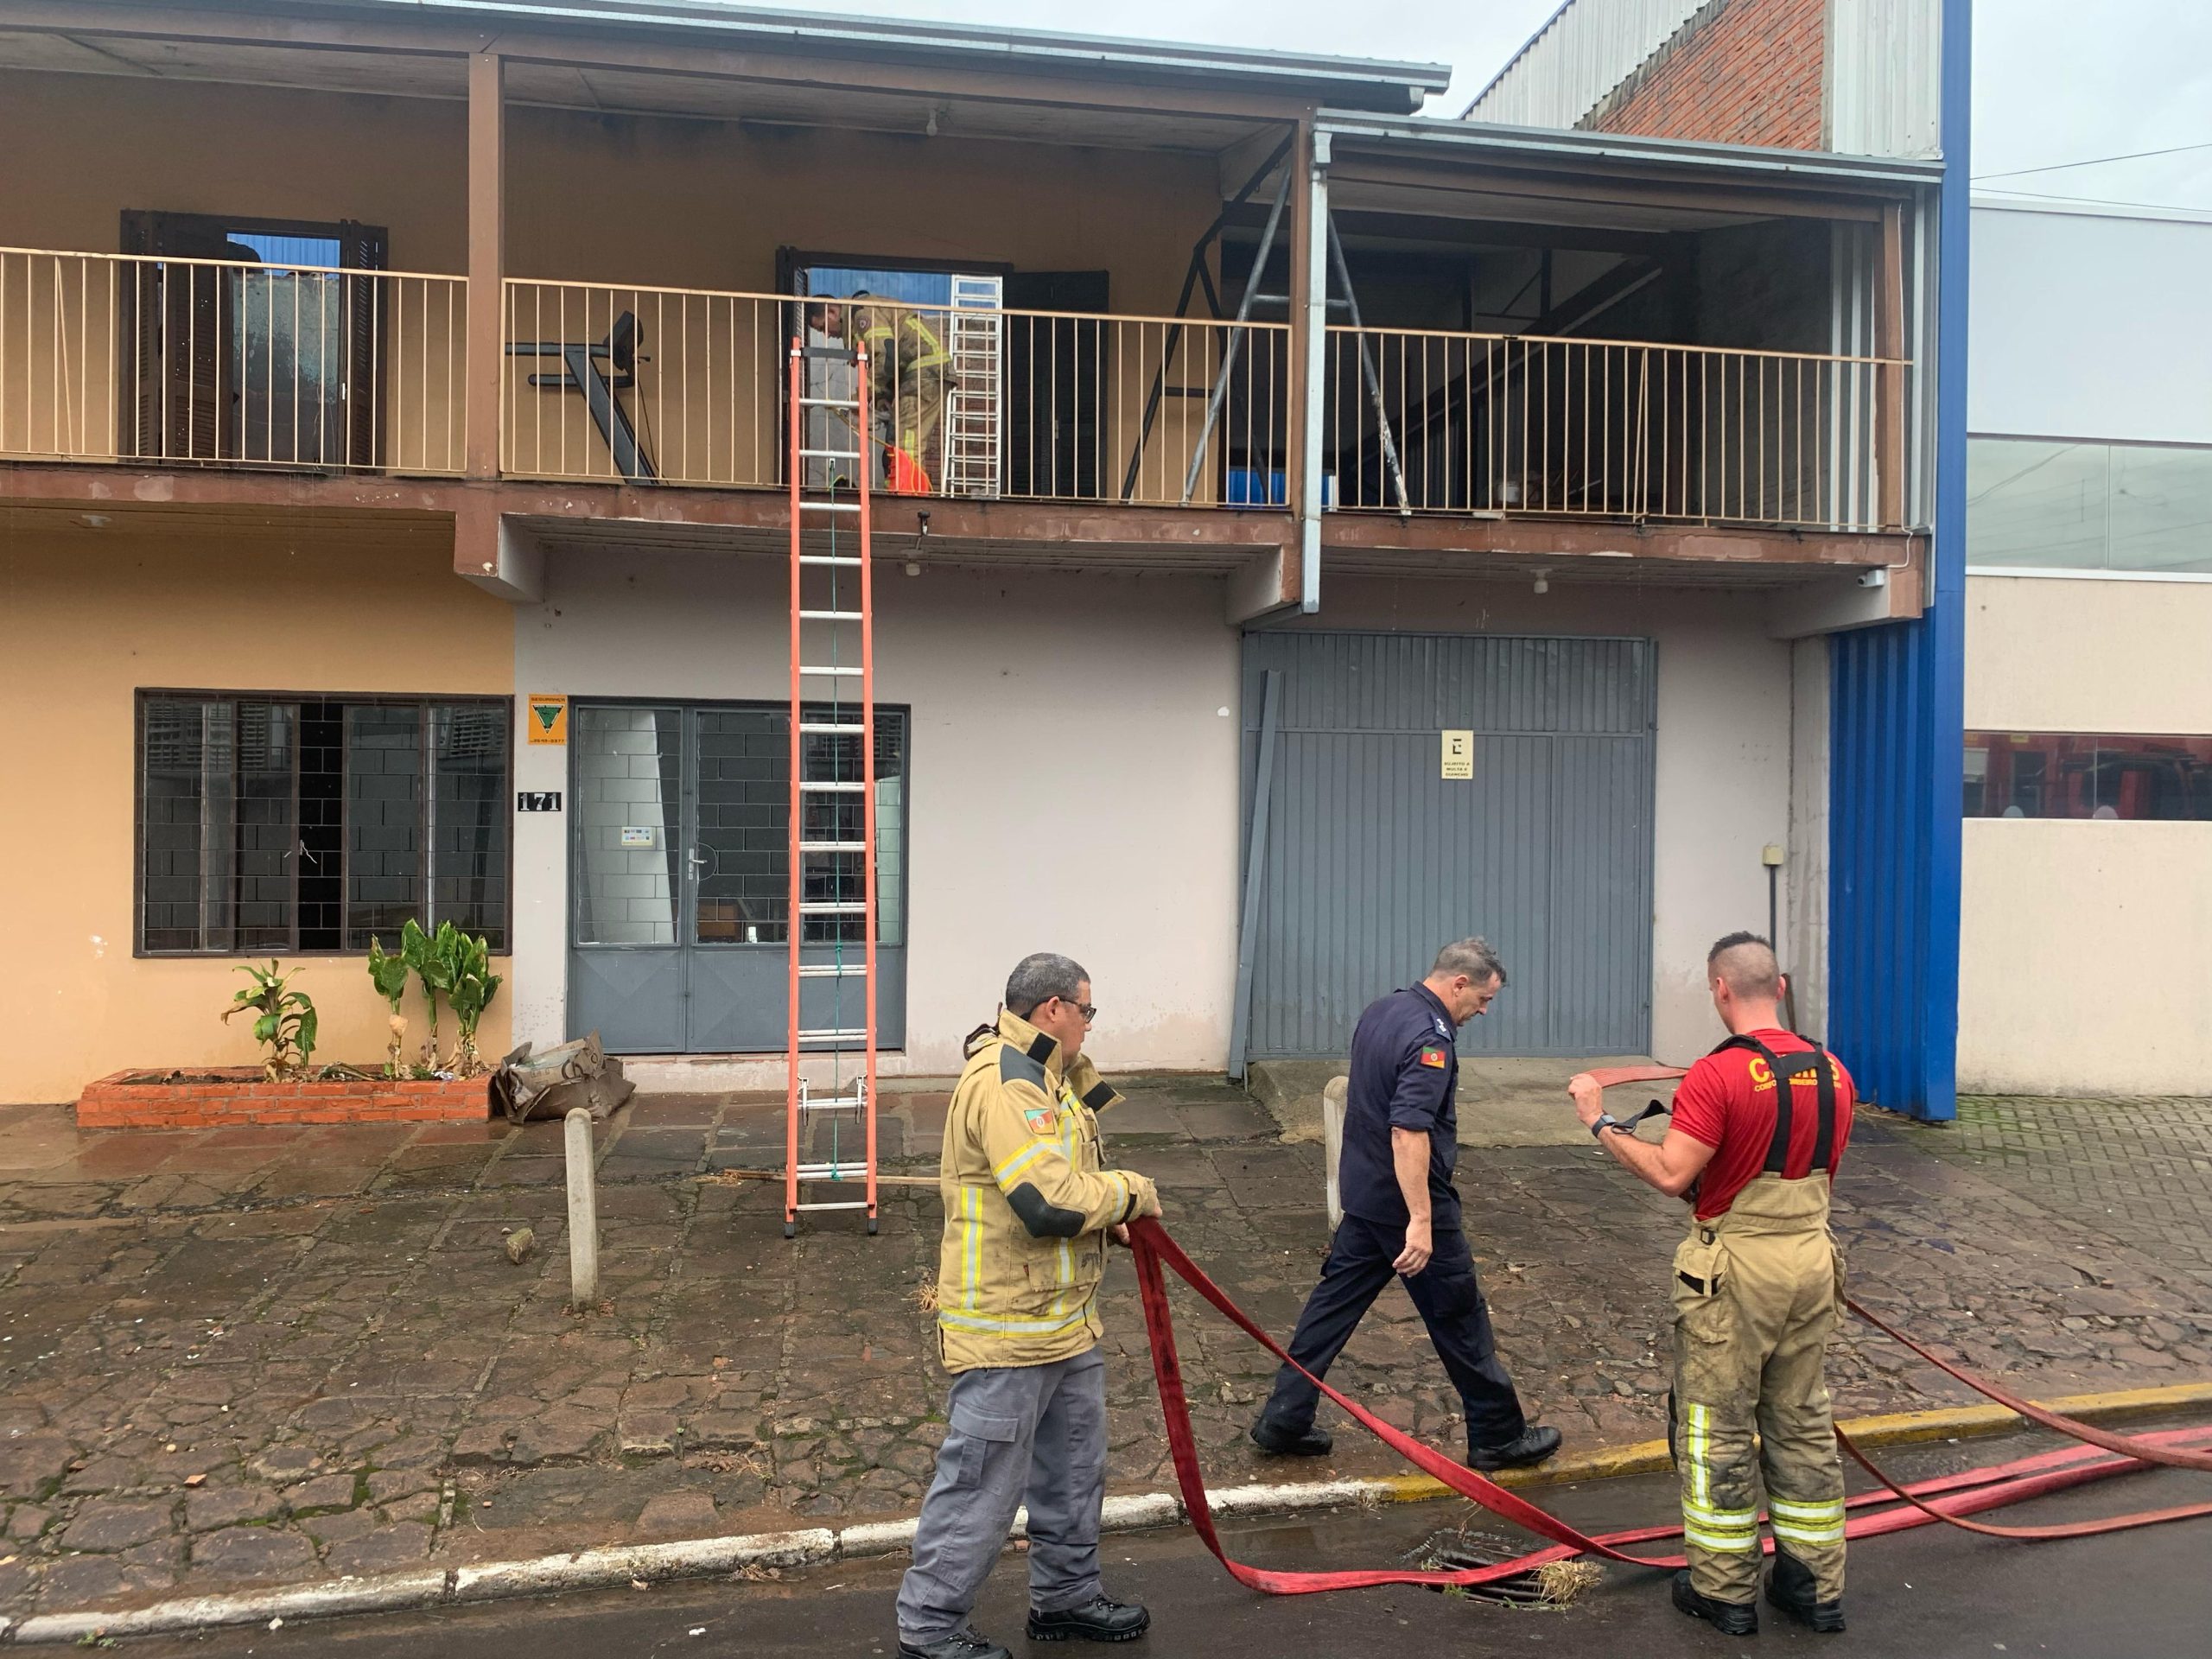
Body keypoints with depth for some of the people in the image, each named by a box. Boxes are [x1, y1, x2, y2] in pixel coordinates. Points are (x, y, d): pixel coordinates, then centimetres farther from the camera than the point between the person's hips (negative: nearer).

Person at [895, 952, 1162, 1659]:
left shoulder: (1039, 1074, 13)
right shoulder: (1005, 1081, -23)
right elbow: (1049, 1202, -31)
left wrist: (1108, 1214, 2)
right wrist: (1132, 1192, -15)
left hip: (1063, 1318, 11)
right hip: (1009, 1327, -11)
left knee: (1074, 1469, 22)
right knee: (982, 1481, 3)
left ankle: (1065, 1596, 39)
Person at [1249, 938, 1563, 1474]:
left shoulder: (1379, 1012, 7)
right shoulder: (1430, 1037, -22)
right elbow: (1409, 1131, -30)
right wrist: (1421, 1219, -30)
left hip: (1362, 1193, 8)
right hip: (1405, 1202, -8)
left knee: (1334, 1303, 12)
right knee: (1460, 1318, 7)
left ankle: (1283, 1420, 16)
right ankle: (1498, 1437, 21)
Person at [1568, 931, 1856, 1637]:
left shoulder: (1717, 1075, -20)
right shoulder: (1832, 1072, 2)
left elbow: (1672, 1175, -23)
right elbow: (1822, 1172, 13)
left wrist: (1602, 1123, -13)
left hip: (1737, 1266, -6)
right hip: (1811, 1259, 6)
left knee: (1719, 1429, 7)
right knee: (1802, 1422, 17)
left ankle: (1724, 1587, 17)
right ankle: (1815, 1585, 26)